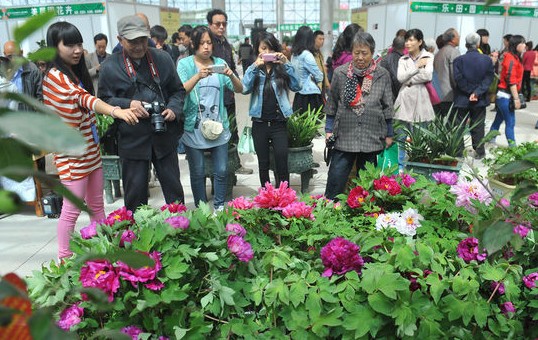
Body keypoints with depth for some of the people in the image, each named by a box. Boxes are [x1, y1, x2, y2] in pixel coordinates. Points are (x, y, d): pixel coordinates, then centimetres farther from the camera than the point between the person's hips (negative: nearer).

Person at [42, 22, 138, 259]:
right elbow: (84, 98, -36)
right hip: (72, 156, -8)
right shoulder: (55, 76, -18)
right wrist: (116, 111, -52)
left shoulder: (77, 73, 10)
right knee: (72, 210, 2)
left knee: (97, 206, 16)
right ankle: (65, 260, 18)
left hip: (91, 151, 9)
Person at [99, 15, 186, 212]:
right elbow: (104, 100, 3)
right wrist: (128, 104, -15)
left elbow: (178, 90, 11)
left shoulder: (163, 59, 4)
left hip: (164, 136, 2)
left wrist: (173, 109, -8)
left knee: (173, 187, 13)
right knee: (135, 191, 8)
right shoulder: (110, 67, -2)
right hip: (132, 140, -2)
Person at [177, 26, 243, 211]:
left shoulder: (220, 63, 7)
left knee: (221, 171, 6)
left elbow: (239, 89, 2)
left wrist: (231, 75, -19)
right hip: (194, 128, -2)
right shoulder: (185, 64, -1)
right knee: (198, 172, 6)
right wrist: (198, 76, -31)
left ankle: (219, 206, 24)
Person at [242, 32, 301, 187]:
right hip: (259, 123, 1)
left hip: (279, 123, -1)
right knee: (263, 164, 12)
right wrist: (255, 66, -19)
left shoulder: (281, 68, 4)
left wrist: (287, 64, -15)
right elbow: (245, 89, -11)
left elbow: (296, 87, -9)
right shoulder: (254, 69, 5)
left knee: (282, 163, -6)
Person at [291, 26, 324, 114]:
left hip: (298, 96, 8)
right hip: (310, 96, -8)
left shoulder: (294, 55, 9)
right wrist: (312, 78, 10)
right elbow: (319, 77, -9)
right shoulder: (307, 55, -14)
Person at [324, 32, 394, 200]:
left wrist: (389, 134, 9)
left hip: (373, 138, 1)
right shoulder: (340, 73, 1)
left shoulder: (383, 75, 1)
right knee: (336, 180, 0)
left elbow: (388, 107, 7)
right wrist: (329, 129, 5)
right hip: (344, 136, 0)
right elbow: (332, 104, 8)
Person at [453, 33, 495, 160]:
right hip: (480, 101, 2)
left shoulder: (459, 60, -9)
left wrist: (471, 91, -7)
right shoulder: (487, 60, -3)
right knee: (478, 127, 11)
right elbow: (488, 78, -9)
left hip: (462, 100, -2)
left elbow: (458, 79, -13)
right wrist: (477, 93, -14)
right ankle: (479, 152, 17)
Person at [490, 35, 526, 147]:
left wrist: (516, 96, 12)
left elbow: (515, 78, 15)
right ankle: (512, 146, -3)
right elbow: (511, 80, -19)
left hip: (503, 95, 9)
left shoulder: (514, 58, 14)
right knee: (510, 123, -7)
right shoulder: (511, 59, -14)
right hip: (505, 95, -9)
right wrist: (516, 98, -18)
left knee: (499, 119, 15)